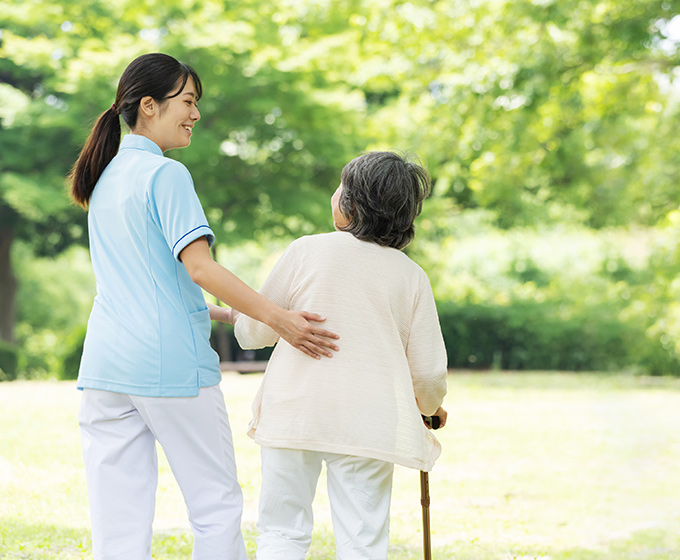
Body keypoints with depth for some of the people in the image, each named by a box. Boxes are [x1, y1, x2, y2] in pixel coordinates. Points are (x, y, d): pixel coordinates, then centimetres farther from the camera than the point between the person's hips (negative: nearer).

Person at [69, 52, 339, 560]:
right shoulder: (165, 174, -7)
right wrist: (278, 318, -20)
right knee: (217, 504, 5)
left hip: (106, 362, 7)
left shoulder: (105, 179, 18)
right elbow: (200, 267, -18)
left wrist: (226, 314, 22)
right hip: (170, 361, -7)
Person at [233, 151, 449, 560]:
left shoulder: (307, 251, -1)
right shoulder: (411, 276, 3)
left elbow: (252, 332, 6)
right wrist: (430, 406, 26)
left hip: (292, 414, 0)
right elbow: (429, 373, 4)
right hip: (367, 424, 1)